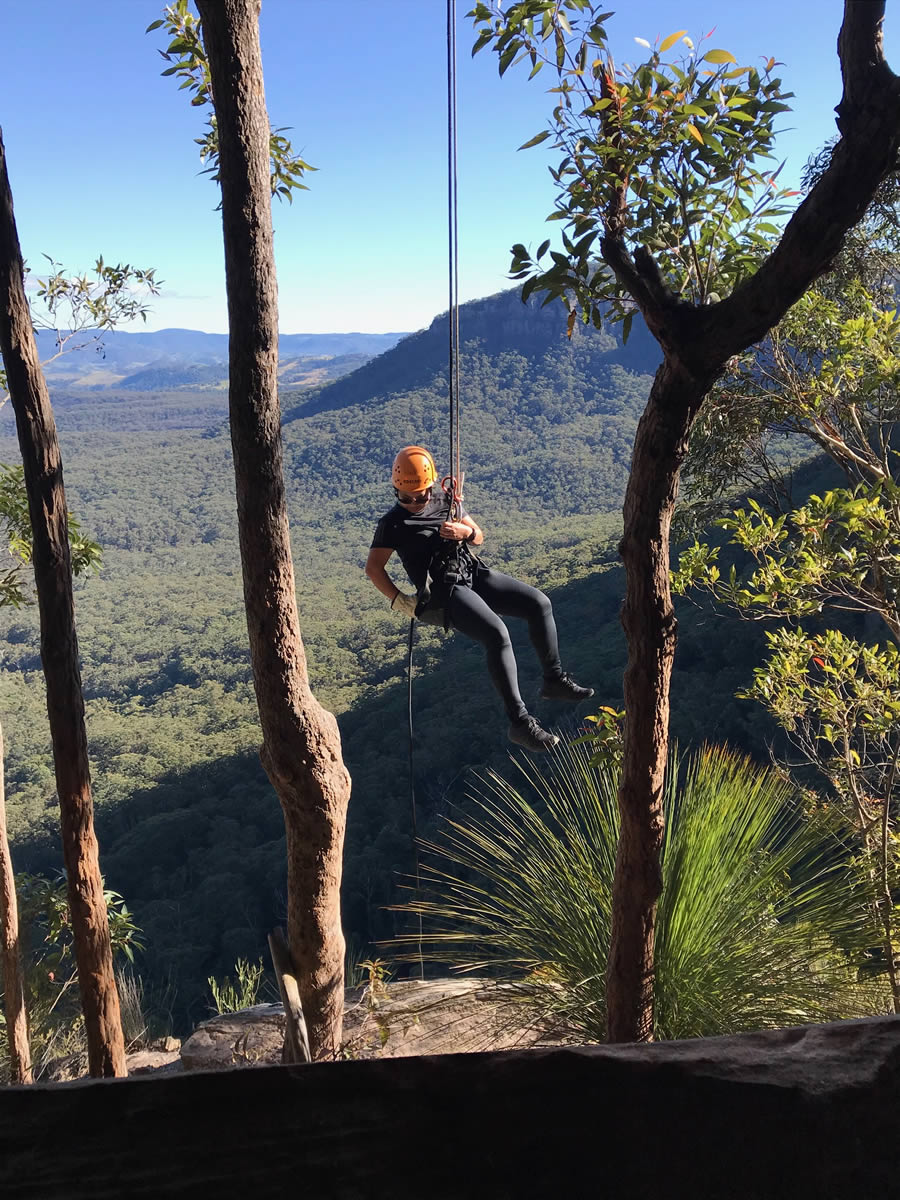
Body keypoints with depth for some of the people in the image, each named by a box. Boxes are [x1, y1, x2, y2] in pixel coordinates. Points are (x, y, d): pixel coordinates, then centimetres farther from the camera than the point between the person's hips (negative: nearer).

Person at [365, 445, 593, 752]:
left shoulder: (445, 500, 12)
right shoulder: (392, 524, -3)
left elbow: (479, 537, 18)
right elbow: (373, 568, -2)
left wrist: (465, 531, -5)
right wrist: (400, 601, -10)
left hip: (475, 575, 7)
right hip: (445, 593, -6)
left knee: (539, 603, -9)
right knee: (497, 634, -29)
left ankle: (554, 679, 7)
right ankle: (520, 721, -23)